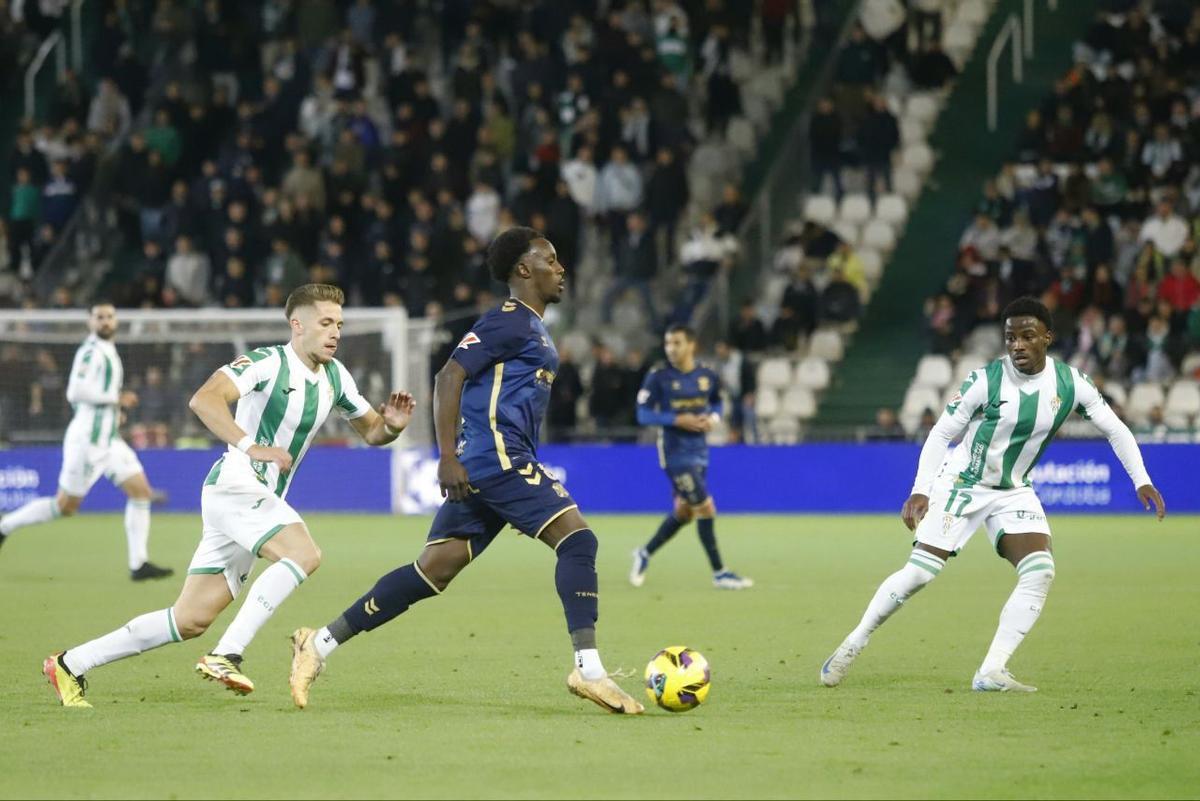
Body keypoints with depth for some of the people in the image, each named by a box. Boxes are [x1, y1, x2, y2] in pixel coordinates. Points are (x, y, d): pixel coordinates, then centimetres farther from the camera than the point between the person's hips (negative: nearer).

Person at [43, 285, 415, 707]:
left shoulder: (335, 376, 13)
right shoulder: (268, 362, -12)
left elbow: (371, 431, 22)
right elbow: (204, 399, -25)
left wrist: (392, 425, -1)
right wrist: (251, 446, -34)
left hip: (261, 500, 8)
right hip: (234, 483, -8)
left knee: (191, 620, 6)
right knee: (304, 553, -28)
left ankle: (71, 664, 13)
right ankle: (226, 656, -28)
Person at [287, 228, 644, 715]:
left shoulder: (531, 328, 24)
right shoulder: (509, 320, -7)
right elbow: (449, 377, -14)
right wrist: (448, 457, -20)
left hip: (486, 467, 10)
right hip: (498, 457, -10)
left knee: (433, 571, 5)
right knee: (577, 538, -13)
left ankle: (321, 643, 5)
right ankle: (588, 669, -17)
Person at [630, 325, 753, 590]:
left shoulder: (708, 375, 2)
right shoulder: (658, 377, -11)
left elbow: (716, 403, 18)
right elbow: (643, 414, -9)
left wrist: (713, 418, -5)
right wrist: (678, 420, -21)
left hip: (699, 450, 6)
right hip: (675, 451, -6)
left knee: (683, 512, 13)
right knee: (705, 509, -10)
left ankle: (644, 554, 33)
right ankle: (719, 573, -2)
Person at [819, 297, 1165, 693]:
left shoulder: (1070, 383, -9)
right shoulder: (986, 381, -18)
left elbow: (1115, 429, 2)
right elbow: (941, 434, -11)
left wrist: (1142, 481, -6)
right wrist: (920, 491, -19)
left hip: (1014, 492, 4)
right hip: (961, 484, -4)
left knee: (1040, 571, -17)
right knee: (919, 572, -11)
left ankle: (991, 673, -16)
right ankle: (852, 646, 7)